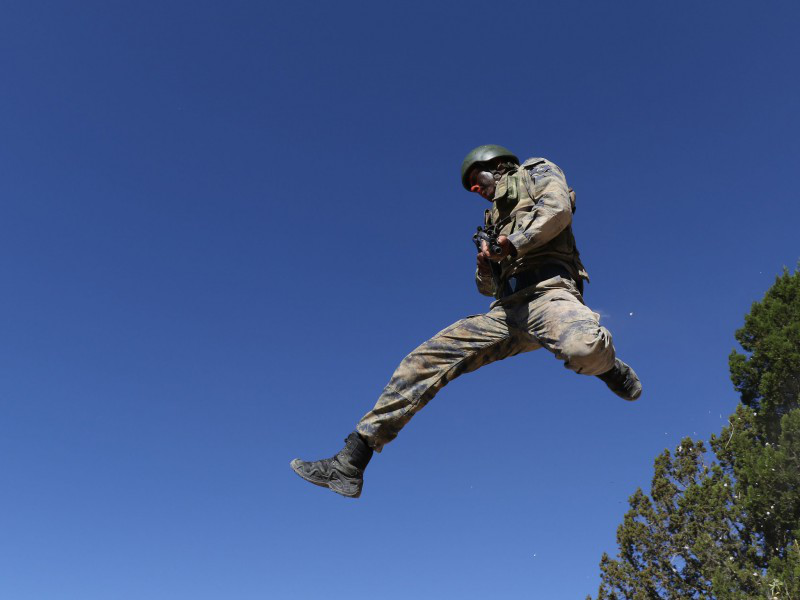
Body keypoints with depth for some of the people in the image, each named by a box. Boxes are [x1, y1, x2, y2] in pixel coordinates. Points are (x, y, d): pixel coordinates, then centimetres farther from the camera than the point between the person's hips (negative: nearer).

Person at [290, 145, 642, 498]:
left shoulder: (537, 172, 19)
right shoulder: (495, 217, 35)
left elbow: (558, 209, -5)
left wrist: (512, 243, -7)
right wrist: (485, 267, 10)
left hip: (548, 291, -6)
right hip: (507, 311, 7)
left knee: (584, 350, -41)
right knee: (427, 358, -7)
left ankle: (609, 368, 0)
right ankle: (350, 464, -7)